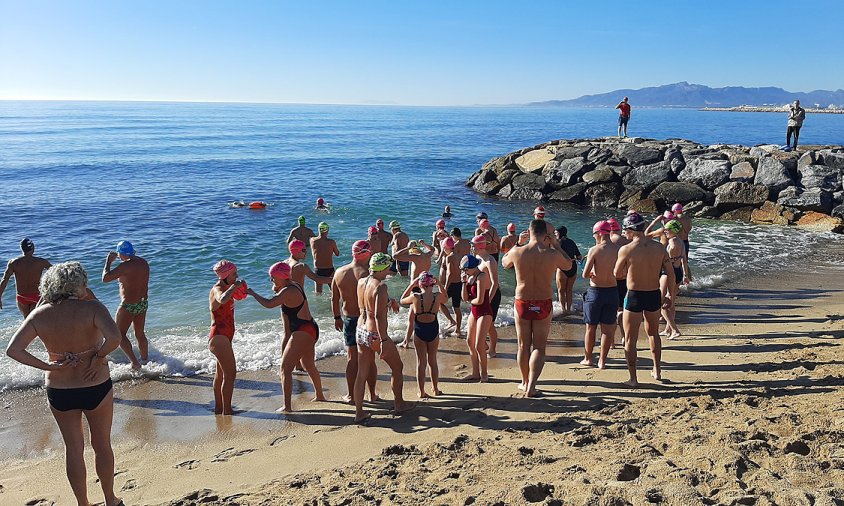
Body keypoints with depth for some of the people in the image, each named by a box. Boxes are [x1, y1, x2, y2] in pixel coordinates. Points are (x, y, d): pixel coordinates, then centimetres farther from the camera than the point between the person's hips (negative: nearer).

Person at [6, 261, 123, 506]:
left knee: (73, 449, 19)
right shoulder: (92, 308, -19)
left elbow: (13, 350, -14)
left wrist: (46, 366, -7)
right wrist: (99, 356, -16)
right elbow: (114, 338, -34)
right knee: (102, 446, 18)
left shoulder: (39, 315, -8)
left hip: (59, 392, 3)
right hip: (97, 388, -2)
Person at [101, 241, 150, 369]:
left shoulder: (126, 265, -22)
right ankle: (145, 361, 29)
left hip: (128, 306, -8)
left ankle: (134, 363, 0)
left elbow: (105, 278, -21)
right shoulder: (144, 262, 3)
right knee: (140, 334, 20)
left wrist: (108, 260, -11)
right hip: (143, 303, 8)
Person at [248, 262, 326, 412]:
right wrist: (276, 289, 7)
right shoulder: (294, 285, 11)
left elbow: (268, 304, -25)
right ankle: (319, 395, 42)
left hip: (303, 333, -11)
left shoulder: (288, 292, -20)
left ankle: (287, 406, -8)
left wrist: (252, 293, -11)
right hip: (310, 330, 11)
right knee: (309, 365, 27)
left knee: (285, 369, -7)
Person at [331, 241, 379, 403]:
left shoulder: (339, 273, -3)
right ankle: (372, 395, 22)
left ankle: (351, 396, 19)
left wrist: (337, 318, 17)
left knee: (352, 359, 12)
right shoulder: (368, 274, -18)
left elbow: (334, 299, 6)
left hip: (348, 319, 3)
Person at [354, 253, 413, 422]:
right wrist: (384, 340, -28)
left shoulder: (361, 282, 1)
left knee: (362, 374, 14)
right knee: (397, 367, 16)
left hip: (361, 332, 7)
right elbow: (379, 316, -28)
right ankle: (399, 404, 30)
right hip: (375, 335, -7)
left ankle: (359, 412, 18)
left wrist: (389, 301, 15)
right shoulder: (381, 286, -23)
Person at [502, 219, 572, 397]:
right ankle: (531, 386, -2)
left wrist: (518, 244, 21)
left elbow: (504, 263, 12)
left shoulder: (517, 252, -11)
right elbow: (568, 265, 10)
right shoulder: (553, 254, -12)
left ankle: (525, 382, 31)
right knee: (539, 347, 7)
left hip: (522, 304, 1)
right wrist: (553, 245, 14)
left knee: (523, 346, 16)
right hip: (543, 305, -1)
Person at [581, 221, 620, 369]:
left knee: (590, 328, 12)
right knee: (607, 328, 11)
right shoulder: (618, 250, -4)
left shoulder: (594, 250, -14)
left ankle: (588, 358, 23)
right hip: (613, 291, 3)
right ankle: (602, 361, 15)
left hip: (595, 291, -3)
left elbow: (585, 275, -14)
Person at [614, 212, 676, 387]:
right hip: (654, 295, 5)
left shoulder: (626, 250, -15)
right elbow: (671, 273, 2)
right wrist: (671, 295, 12)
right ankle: (657, 370, 36)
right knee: (653, 333, 26)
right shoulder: (659, 247, -2)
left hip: (634, 296, -5)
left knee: (630, 339, 8)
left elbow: (617, 274, -3)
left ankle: (633, 378, 10)